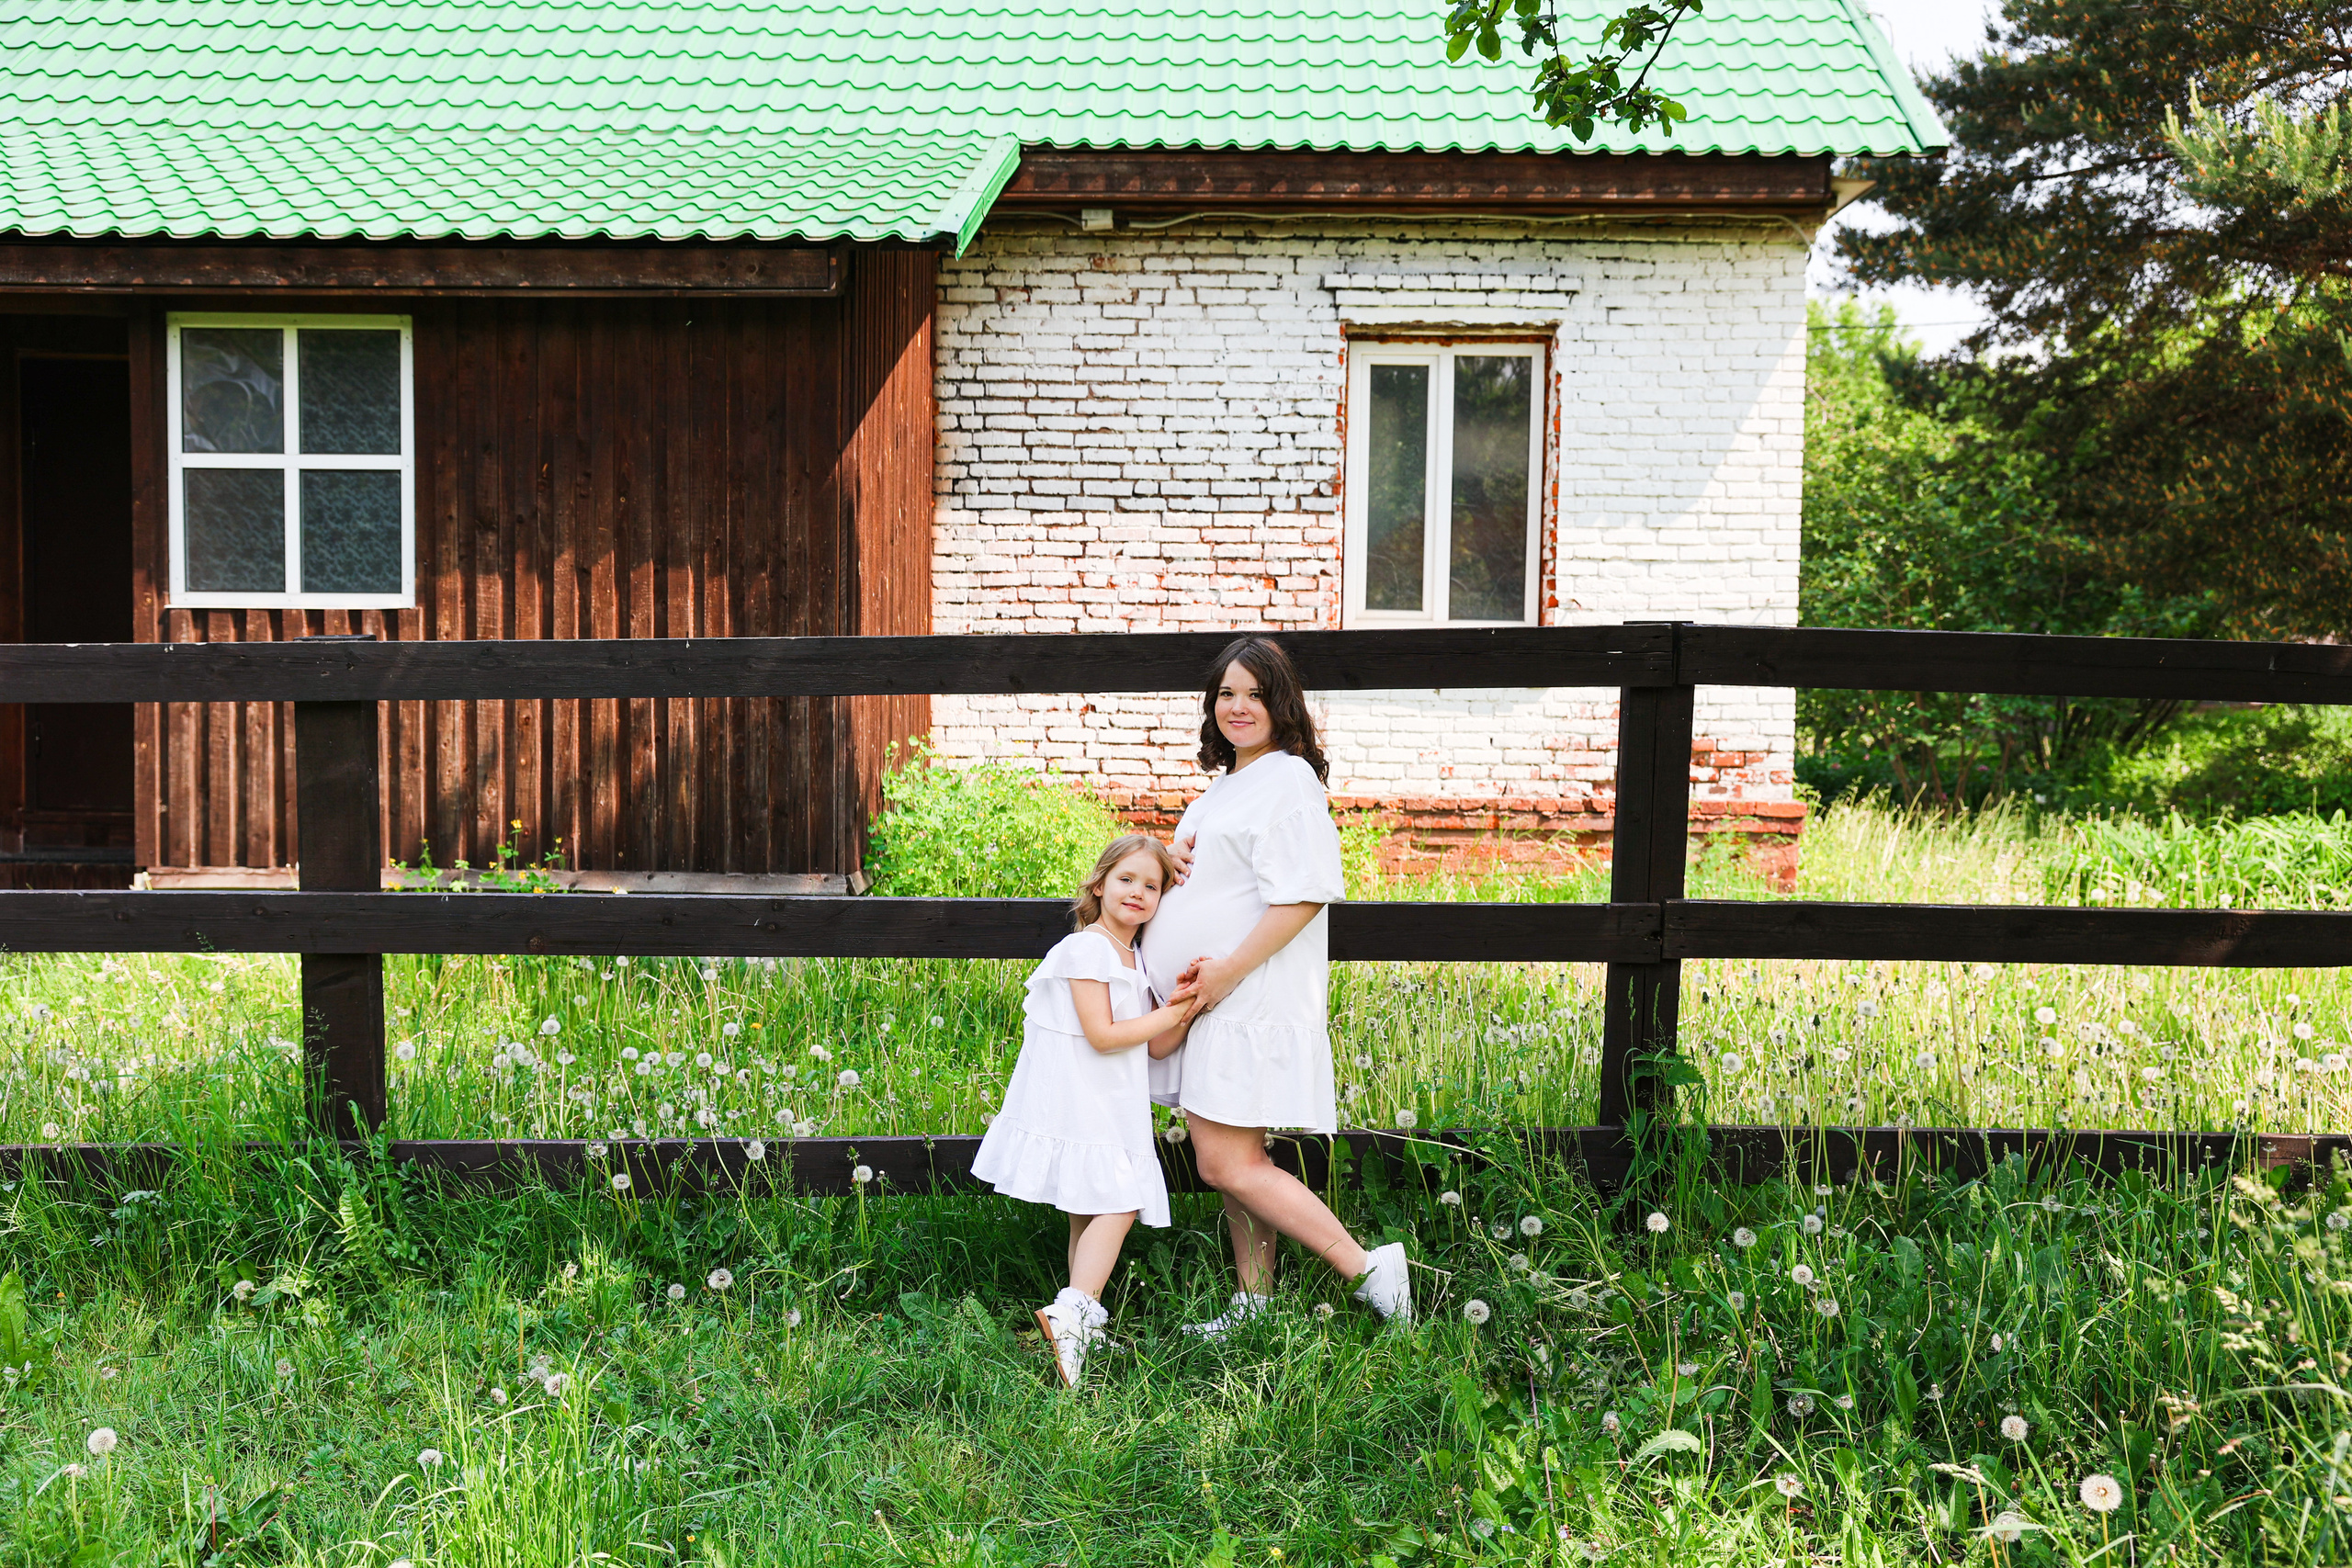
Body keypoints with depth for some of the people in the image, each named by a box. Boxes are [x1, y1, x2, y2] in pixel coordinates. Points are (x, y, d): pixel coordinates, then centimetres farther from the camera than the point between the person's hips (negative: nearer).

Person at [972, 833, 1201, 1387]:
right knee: (1118, 1203, -15)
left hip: (1111, 1108, 9)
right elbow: (1101, 1035, -18)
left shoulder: (1138, 962, 17)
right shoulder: (1087, 948, -12)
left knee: (1090, 1211, 9)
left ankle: (1078, 1320, 12)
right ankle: (1073, 1309, -20)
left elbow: (1157, 1047, 12)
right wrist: (1167, 1015, -10)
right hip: (1077, 1104, -9)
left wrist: (1183, 1009, -7)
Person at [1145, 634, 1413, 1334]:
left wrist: (1228, 970, -20)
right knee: (1233, 1162, 12)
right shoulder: (1226, 783, 18)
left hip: (1251, 1000, -10)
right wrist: (1176, 863, 8)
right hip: (1209, 1000, 10)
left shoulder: (1288, 780, -11)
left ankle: (1367, 1268, -4)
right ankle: (1254, 1303, 21)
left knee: (1228, 1164, -11)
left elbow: (1301, 896, -19)